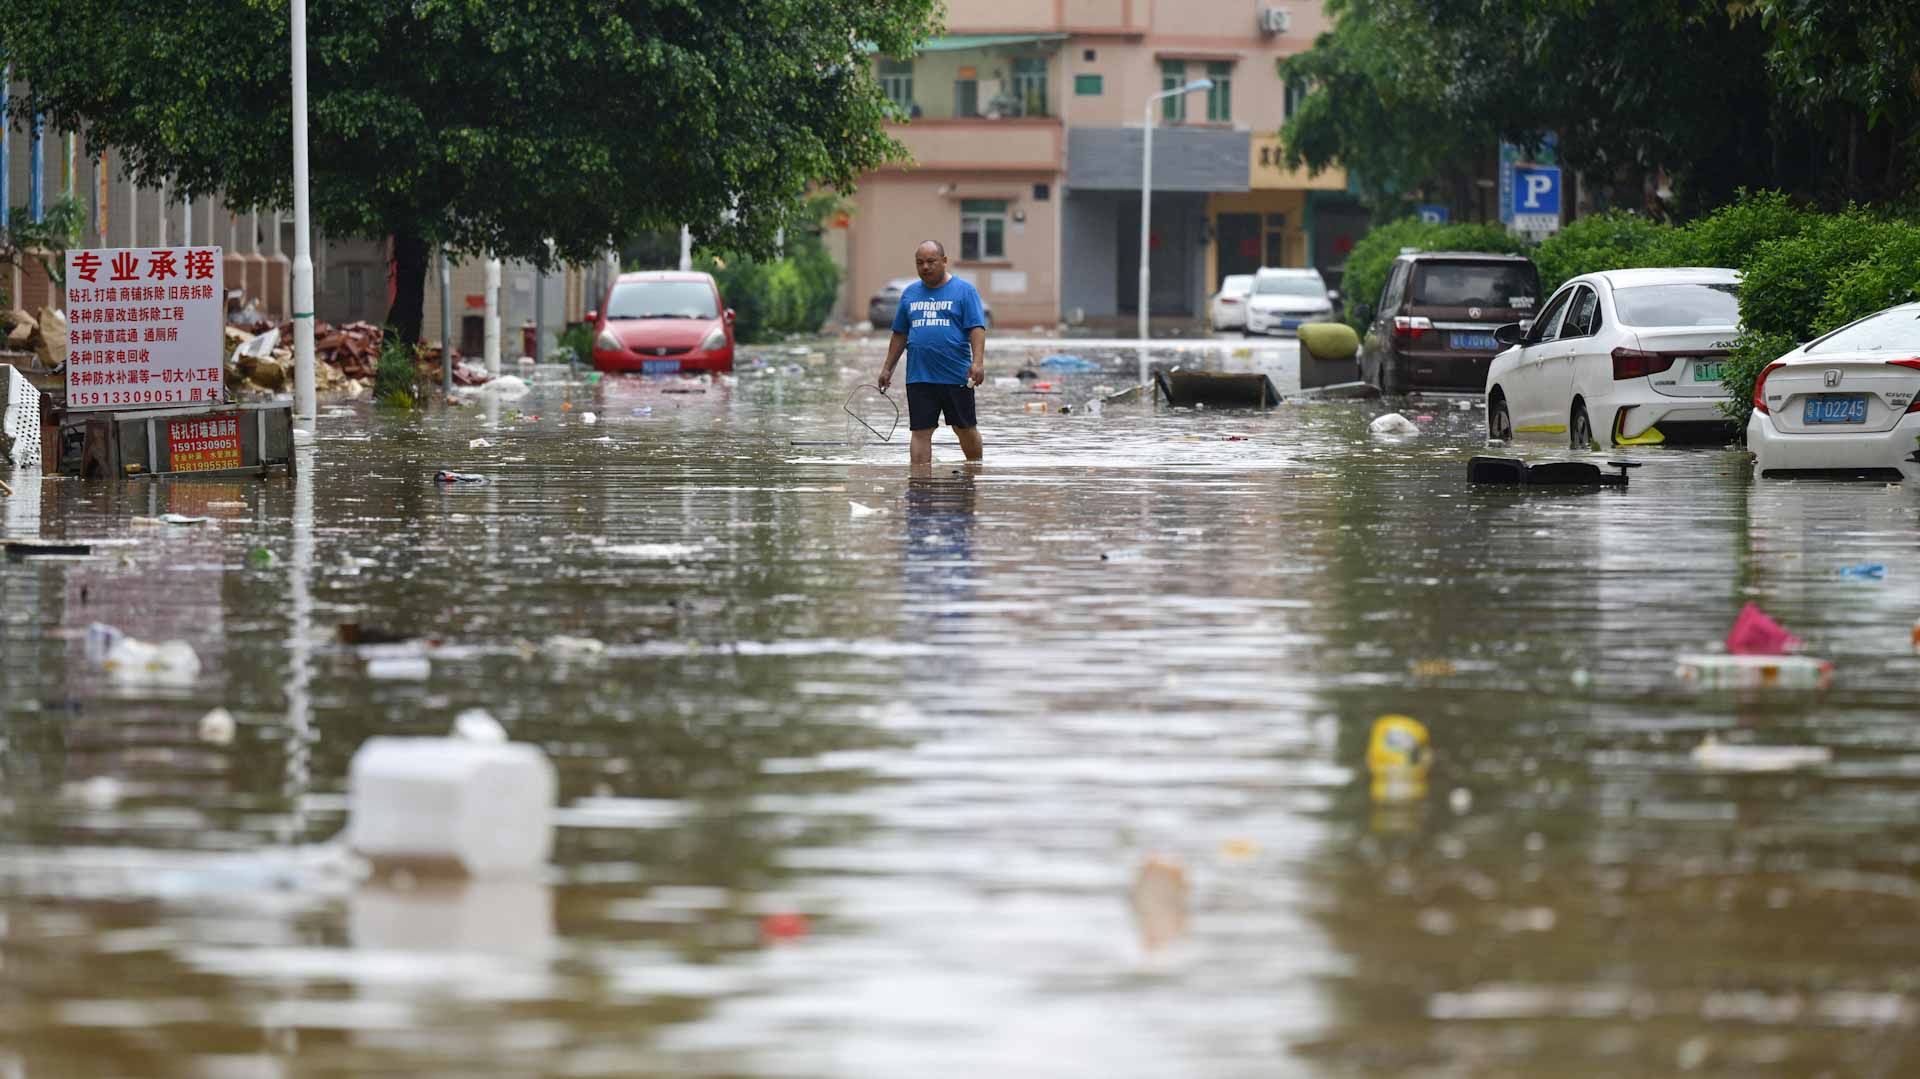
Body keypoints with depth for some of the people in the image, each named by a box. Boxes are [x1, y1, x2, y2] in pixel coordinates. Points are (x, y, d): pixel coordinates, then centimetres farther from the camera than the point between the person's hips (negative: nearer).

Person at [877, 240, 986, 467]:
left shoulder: (964, 291, 0)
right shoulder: (910, 293, 12)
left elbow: (977, 329, -7)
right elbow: (900, 335, 18)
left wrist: (978, 362, -19)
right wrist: (887, 369, 16)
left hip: (956, 377, -3)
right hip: (919, 378, 3)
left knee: (966, 429, 8)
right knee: (920, 432, -3)